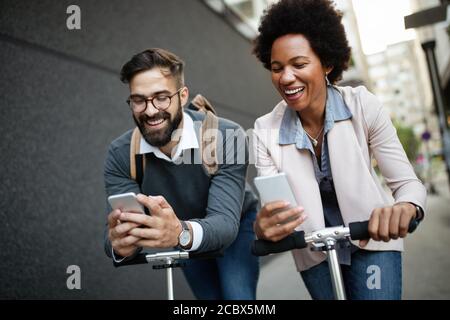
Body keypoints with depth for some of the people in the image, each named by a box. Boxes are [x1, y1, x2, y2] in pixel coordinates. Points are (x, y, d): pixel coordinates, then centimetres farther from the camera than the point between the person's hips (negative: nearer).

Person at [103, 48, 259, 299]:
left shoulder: (227, 136, -32)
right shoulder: (120, 154, -22)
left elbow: (226, 222, -37)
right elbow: (118, 229, -27)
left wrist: (181, 233, -59)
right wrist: (120, 245, -52)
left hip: (236, 226, -2)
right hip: (184, 241, 3)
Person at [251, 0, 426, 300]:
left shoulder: (363, 106, -18)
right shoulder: (266, 130, -16)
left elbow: (408, 183, -17)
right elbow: (270, 210, -16)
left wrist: (404, 208, -41)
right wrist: (262, 228, -40)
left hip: (372, 236, -1)